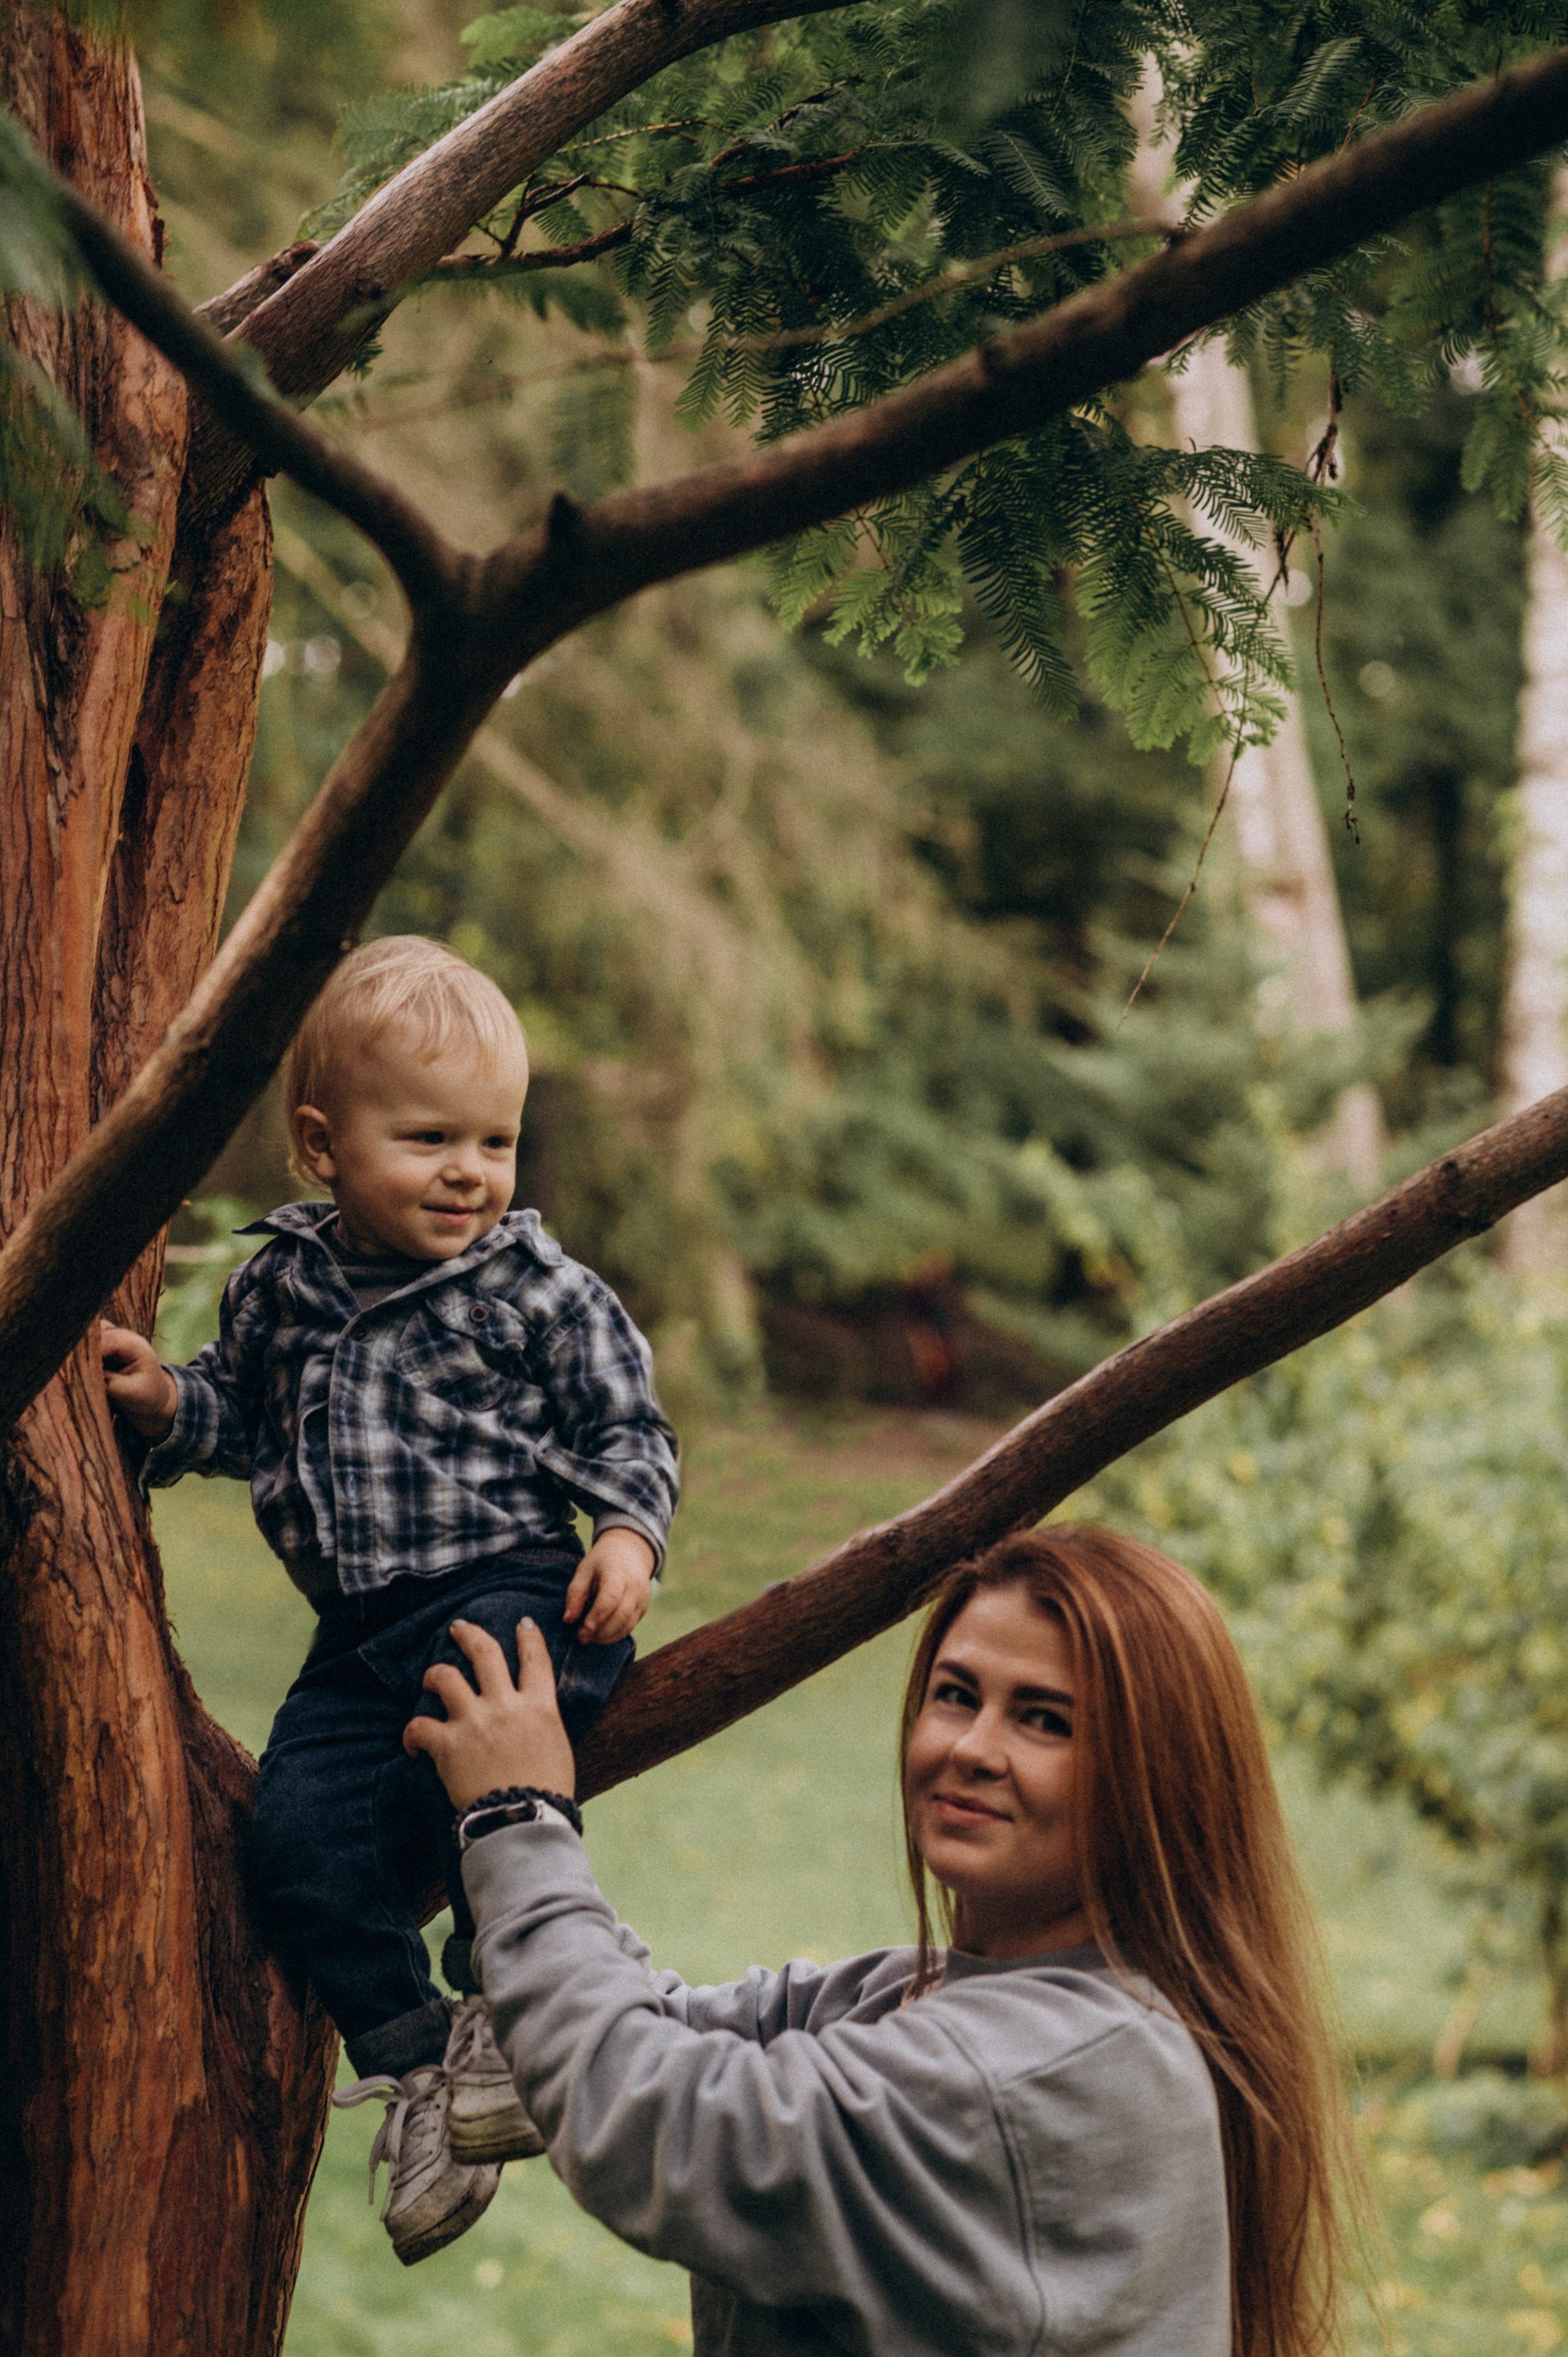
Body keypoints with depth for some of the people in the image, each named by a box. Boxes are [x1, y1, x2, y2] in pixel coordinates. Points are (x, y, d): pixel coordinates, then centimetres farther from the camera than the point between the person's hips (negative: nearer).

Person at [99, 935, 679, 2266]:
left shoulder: (539, 1290, 0)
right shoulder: (283, 1283, 9)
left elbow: (625, 1426, 5)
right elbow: (244, 1411, 23)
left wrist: (628, 1533, -11)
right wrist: (169, 1405, 3)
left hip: (510, 1586, -4)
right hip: (360, 1634, 4)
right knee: (299, 1832, -15)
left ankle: (508, 2007, -12)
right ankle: (413, 2057, 0)